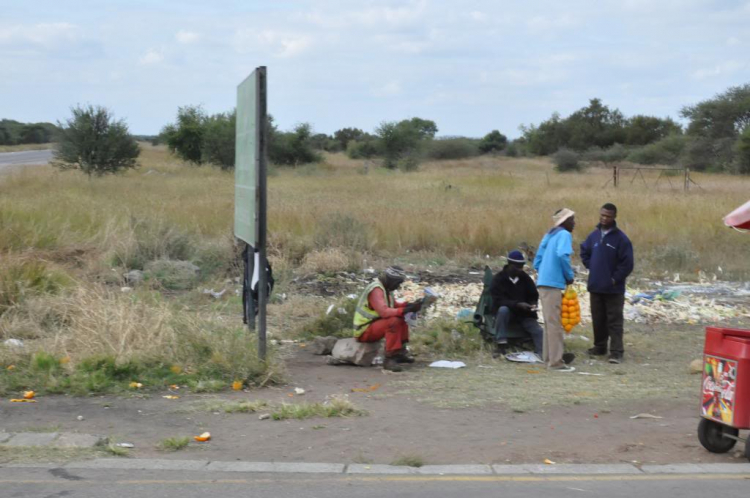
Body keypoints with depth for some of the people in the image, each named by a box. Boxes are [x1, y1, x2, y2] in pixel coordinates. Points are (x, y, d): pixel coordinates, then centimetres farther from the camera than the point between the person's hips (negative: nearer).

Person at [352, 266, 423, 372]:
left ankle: (400, 351, 4)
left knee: (402, 318, 4)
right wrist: (407, 309, -34)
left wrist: (410, 305, -3)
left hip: (374, 325, 10)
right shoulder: (376, 290, -21)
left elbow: (394, 305, 15)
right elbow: (384, 312, -34)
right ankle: (389, 358, -27)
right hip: (364, 331, -10)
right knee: (394, 321, -29)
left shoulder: (385, 288, 9)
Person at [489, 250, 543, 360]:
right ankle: (500, 345, -34)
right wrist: (517, 304, -28)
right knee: (503, 310, -37)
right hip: (507, 312, -3)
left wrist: (532, 305, -10)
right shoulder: (498, 279, -7)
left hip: (524, 314, 3)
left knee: (538, 331, -21)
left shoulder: (525, 278, 5)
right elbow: (498, 300, -16)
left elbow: (534, 296, 14)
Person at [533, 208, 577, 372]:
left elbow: (537, 262, 18)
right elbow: (562, 255, -24)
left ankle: (550, 357, 22)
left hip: (544, 282, 9)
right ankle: (556, 362, -4)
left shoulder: (549, 235, 20)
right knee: (554, 323, -6)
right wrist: (570, 275, -10)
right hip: (553, 284, -9)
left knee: (550, 322, 16)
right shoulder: (564, 235, -4)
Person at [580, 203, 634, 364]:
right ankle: (599, 347, 26)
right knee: (598, 319, 14)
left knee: (614, 321, -4)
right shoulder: (594, 235, 6)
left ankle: (616, 352, -4)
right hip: (595, 286, 5)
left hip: (613, 289, -5)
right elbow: (584, 252, 22)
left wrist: (615, 278, -10)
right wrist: (591, 267, 10)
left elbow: (627, 263, -11)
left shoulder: (621, 238, -10)